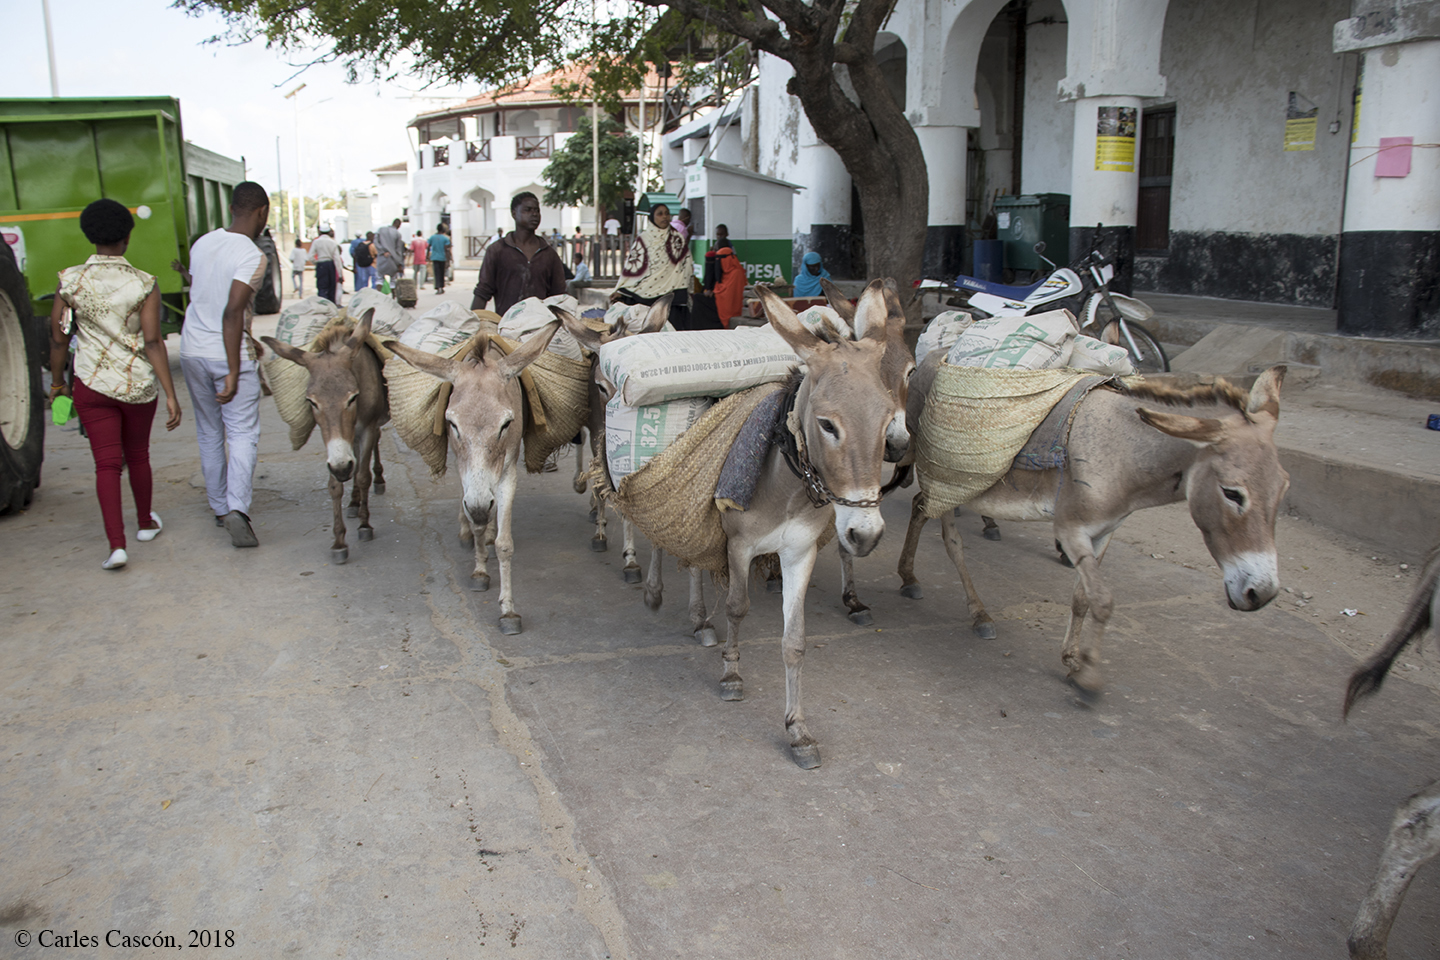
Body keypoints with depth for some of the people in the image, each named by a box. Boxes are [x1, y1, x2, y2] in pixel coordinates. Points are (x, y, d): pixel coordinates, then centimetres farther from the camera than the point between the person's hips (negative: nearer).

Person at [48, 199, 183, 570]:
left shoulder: (70, 281, -5)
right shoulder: (144, 285, -10)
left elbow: (58, 338, 1)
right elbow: (153, 342, -14)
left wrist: (57, 381, 16)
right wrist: (171, 396, -12)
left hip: (92, 385, 0)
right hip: (139, 385, 0)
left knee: (107, 462, 2)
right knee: (138, 456, 19)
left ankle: (116, 544, -9)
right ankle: (146, 523, 37)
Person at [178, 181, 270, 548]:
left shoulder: (202, 244, 8)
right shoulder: (252, 256, -15)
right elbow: (232, 313, -23)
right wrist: (234, 373, -23)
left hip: (192, 350, 7)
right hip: (229, 355, -7)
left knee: (209, 433, 17)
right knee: (243, 435, -3)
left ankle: (219, 507, 26)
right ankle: (237, 509, -19)